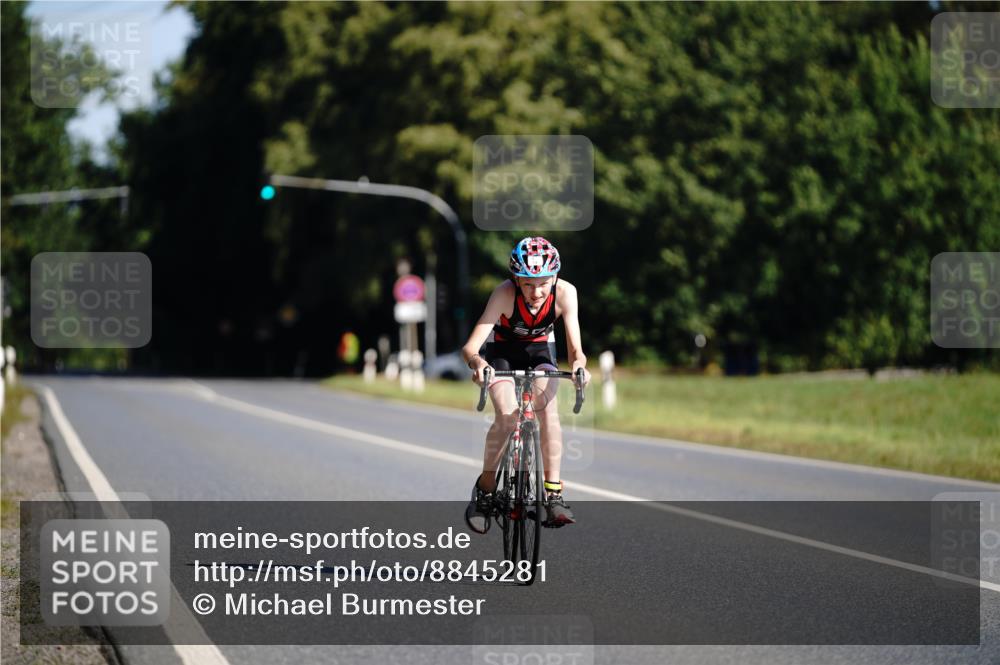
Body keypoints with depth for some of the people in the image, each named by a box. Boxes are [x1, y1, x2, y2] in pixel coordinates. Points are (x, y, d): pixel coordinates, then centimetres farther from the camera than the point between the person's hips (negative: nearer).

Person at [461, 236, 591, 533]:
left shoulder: (565, 292, -28)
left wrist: (579, 363, -52)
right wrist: (477, 362, -61)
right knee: (507, 415, -26)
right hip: (502, 351, -1)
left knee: (547, 406, -28)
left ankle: (553, 494, -23)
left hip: (539, 351, 2)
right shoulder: (505, 293, -33)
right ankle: (485, 487, -4)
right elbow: (470, 346, -38)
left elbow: (575, 347, -28)